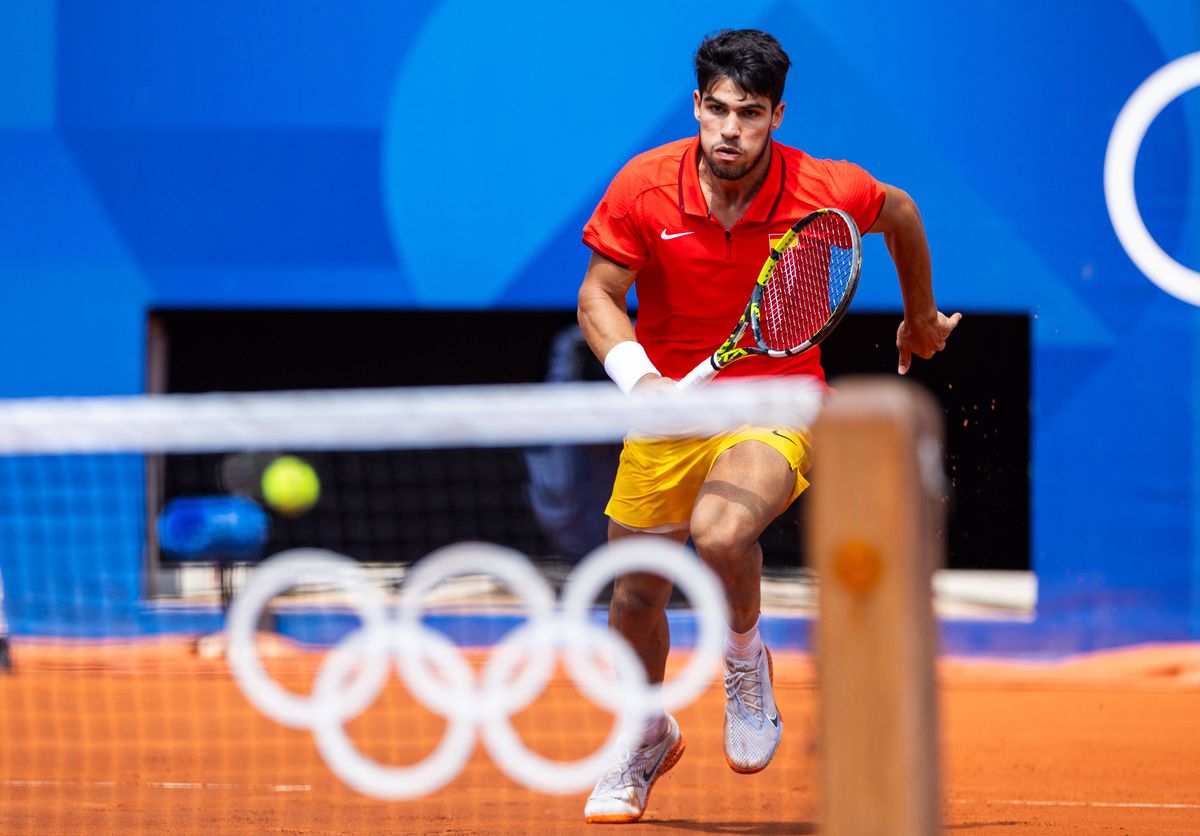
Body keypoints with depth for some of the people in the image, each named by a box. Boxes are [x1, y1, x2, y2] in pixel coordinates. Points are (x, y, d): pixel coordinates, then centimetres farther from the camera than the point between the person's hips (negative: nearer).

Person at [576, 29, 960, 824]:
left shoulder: (824, 190, -16)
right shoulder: (643, 187, -15)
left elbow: (901, 212, 6)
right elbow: (598, 295, -6)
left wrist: (922, 316, 21)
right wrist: (639, 376, -25)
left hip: (775, 407, -3)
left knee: (721, 534, -33)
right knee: (637, 595, 11)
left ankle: (747, 660, 1)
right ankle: (647, 738, 43)